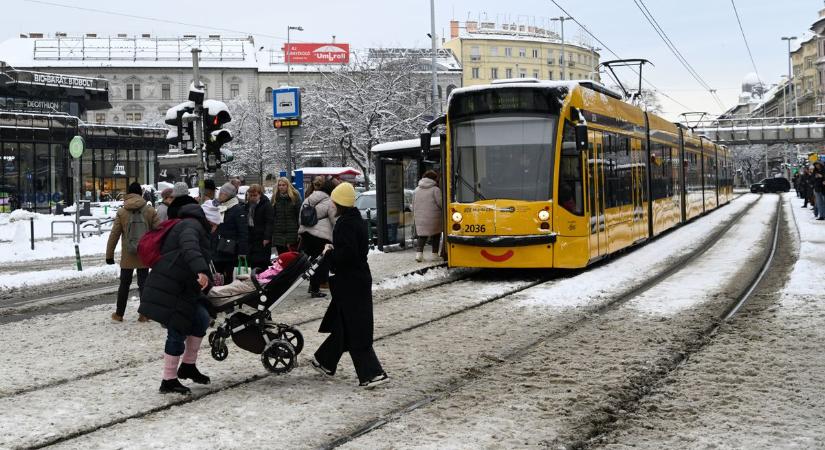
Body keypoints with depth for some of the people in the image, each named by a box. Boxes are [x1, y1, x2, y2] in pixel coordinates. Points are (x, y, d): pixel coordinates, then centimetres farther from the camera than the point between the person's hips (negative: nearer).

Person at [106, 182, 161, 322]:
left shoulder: (121, 212, -4)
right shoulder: (150, 211, -4)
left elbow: (114, 235, -3)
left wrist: (109, 254, 5)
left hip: (127, 256, 0)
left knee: (124, 283, 12)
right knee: (143, 283, 8)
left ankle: (119, 314, 18)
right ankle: (144, 314, 6)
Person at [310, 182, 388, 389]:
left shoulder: (345, 224, -19)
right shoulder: (358, 220, 11)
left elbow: (345, 255, -27)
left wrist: (328, 253, -9)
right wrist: (333, 250, 13)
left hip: (350, 284, -10)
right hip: (360, 279, 10)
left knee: (356, 331, -6)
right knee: (341, 325, 20)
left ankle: (373, 373, -7)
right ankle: (325, 362, 35)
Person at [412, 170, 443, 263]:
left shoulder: (417, 190, 8)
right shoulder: (435, 190, -10)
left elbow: (414, 205, 12)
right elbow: (440, 203, -13)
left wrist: (414, 215, 21)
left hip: (420, 218, 4)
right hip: (433, 218, -4)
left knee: (422, 236, 9)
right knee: (436, 235, 13)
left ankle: (419, 252, -11)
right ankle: (435, 254, 12)